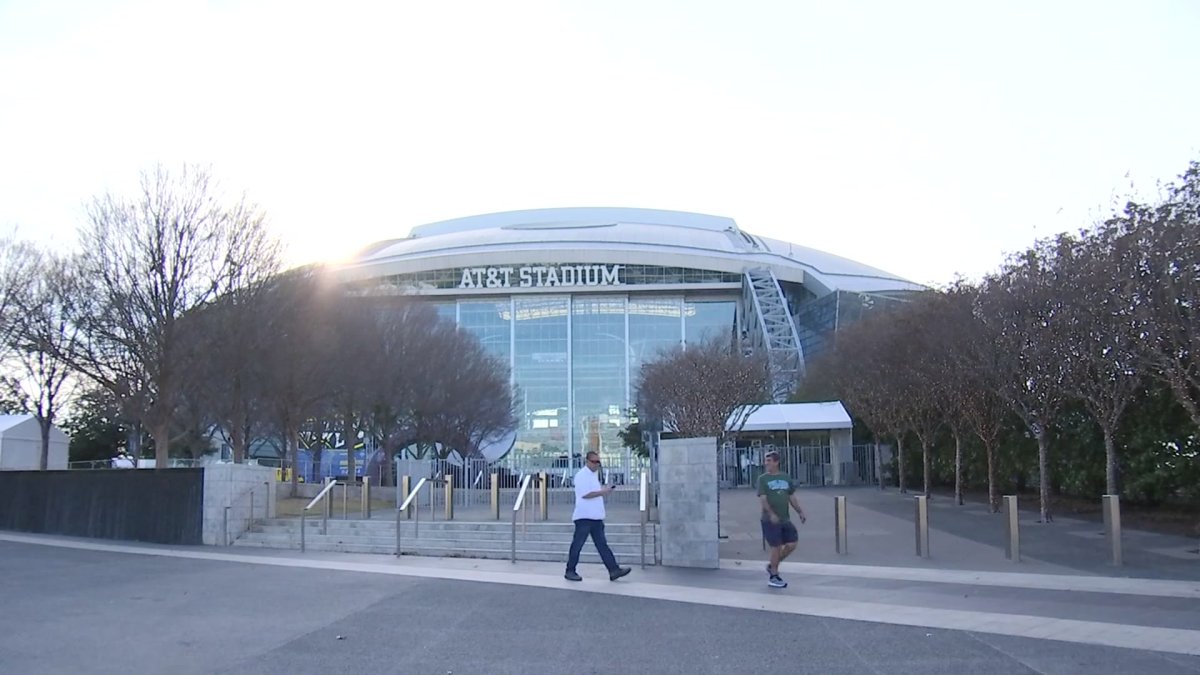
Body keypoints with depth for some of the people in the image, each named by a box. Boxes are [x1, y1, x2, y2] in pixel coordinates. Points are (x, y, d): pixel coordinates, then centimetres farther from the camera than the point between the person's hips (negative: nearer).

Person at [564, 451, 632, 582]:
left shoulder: (594, 474, 17)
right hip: (584, 517, -9)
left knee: (602, 544, 5)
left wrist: (604, 490, 11)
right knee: (577, 545, 1)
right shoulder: (582, 475, -12)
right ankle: (570, 572, 10)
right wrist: (602, 492, -19)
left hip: (596, 517, 9)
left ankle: (614, 570, 2)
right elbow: (585, 494, -21)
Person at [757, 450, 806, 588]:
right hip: (770, 520, -5)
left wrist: (799, 511, 5)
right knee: (777, 547, -3)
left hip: (785, 519, 5)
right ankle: (773, 577, 12)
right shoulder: (763, 479, -3)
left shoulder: (786, 478, 12)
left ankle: (772, 566, 22)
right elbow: (763, 498, -13)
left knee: (791, 544, 2)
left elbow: (792, 497, 16)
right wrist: (771, 514, -27)